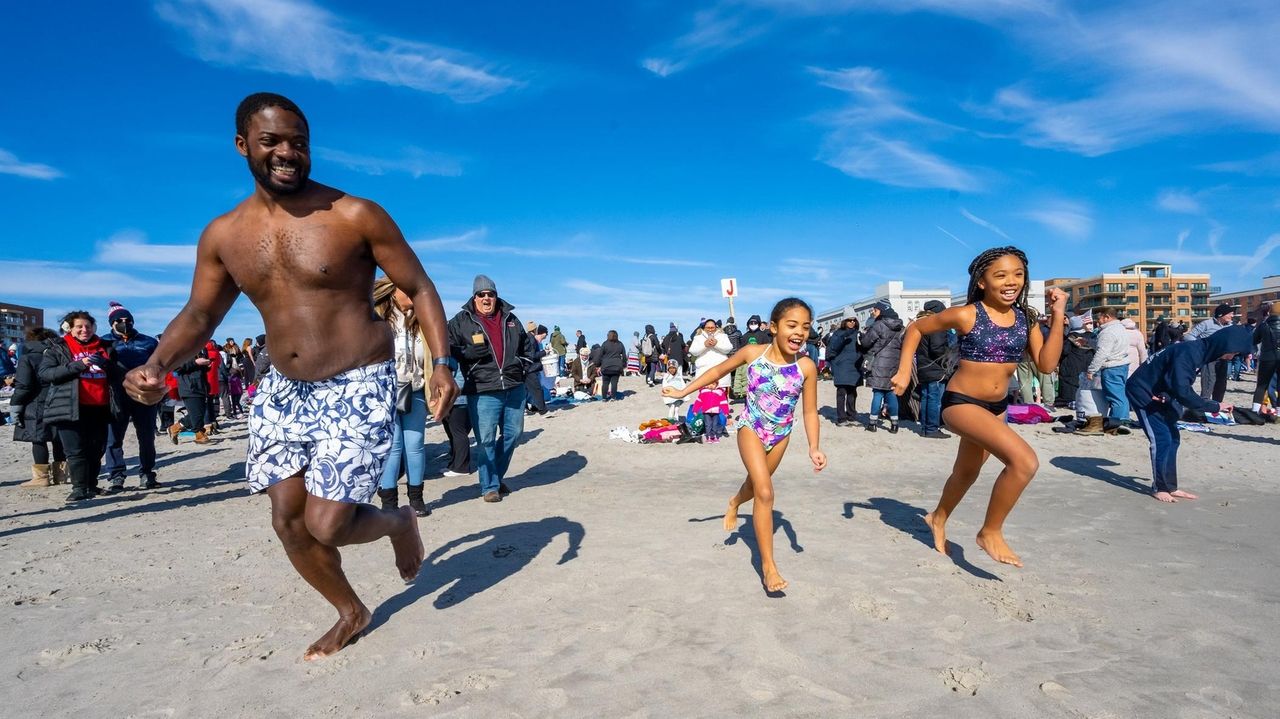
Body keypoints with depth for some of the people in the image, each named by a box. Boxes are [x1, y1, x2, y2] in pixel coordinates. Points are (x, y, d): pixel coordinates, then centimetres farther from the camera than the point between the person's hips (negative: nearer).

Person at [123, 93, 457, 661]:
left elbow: (418, 289, -7)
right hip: (283, 390, 6)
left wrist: (441, 363, -18)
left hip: (358, 388, -6)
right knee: (287, 520, 9)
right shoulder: (222, 235, 3)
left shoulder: (356, 216, -12)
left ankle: (399, 523, 26)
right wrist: (157, 365, -7)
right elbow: (199, 315, 12)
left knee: (326, 525, -9)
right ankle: (350, 612, 33)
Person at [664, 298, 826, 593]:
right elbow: (719, 370, -4)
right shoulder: (752, 353, -20)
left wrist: (814, 448, -22)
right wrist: (684, 391, 0)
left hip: (781, 434, 3)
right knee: (765, 492, -15)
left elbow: (810, 411, -10)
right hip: (751, 428, -3)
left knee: (758, 483, 24)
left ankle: (734, 503, 61)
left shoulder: (806, 367, -17)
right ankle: (768, 564, -6)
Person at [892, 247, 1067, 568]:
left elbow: (1046, 364, -7)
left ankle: (938, 519, 53)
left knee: (967, 472, 25)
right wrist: (904, 371, -11)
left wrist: (1058, 315, -11)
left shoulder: (1026, 318, -1)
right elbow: (915, 328, -4)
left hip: (997, 407, 7)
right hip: (961, 403, -7)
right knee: (1025, 461, -25)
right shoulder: (966, 315, -16)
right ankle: (991, 532, -4)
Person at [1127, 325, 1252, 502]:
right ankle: (1159, 488, 5)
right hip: (1143, 393, -9)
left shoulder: (1202, 352, 1)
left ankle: (1170, 487, 17)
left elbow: (1182, 386, 8)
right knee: (1161, 440, -7)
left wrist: (1168, 396, -13)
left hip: (1159, 393, 9)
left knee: (1172, 439, 9)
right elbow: (1182, 392, -33)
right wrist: (1214, 407, -23)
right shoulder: (1189, 353, -29)